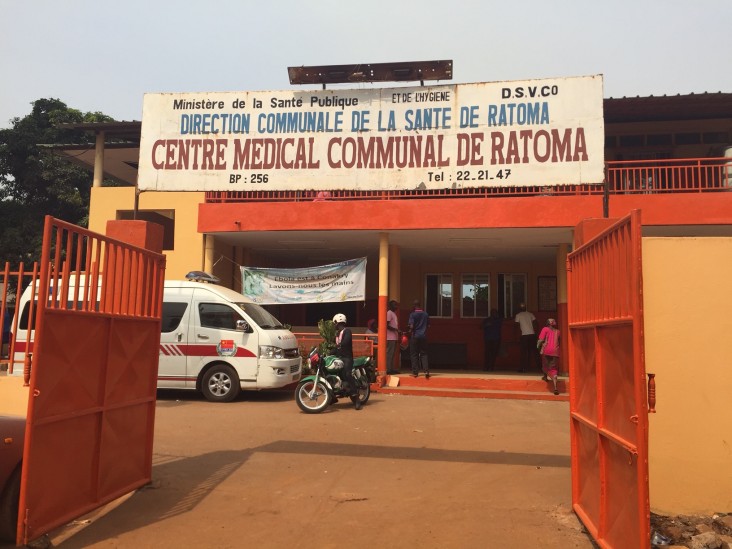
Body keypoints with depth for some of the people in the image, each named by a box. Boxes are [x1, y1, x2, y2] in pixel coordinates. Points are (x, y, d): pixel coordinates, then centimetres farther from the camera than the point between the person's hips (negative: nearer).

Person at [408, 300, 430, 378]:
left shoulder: (413, 314, -9)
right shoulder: (425, 314, 4)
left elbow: (411, 326, -15)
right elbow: (428, 325, 9)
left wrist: (410, 331, 4)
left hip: (415, 336, -3)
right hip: (423, 336, 3)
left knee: (414, 354, 5)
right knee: (423, 354, 9)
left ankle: (415, 372, 6)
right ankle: (426, 371, -4)